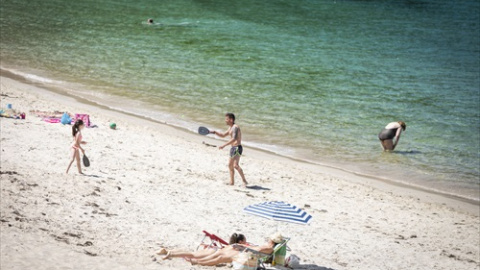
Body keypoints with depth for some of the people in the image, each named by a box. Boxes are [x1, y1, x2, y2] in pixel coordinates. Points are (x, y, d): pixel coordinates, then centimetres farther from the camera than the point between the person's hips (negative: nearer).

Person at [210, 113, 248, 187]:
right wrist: (215, 132, 15)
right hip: (233, 148, 11)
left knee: (235, 165, -23)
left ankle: (244, 181, -23)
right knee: (230, 165, 17)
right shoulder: (230, 128, 17)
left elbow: (234, 139, -29)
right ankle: (232, 182, 27)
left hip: (237, 148, -11)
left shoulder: (235, 127, -15)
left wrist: (224, 145, -35)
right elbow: (223, 135, 30)